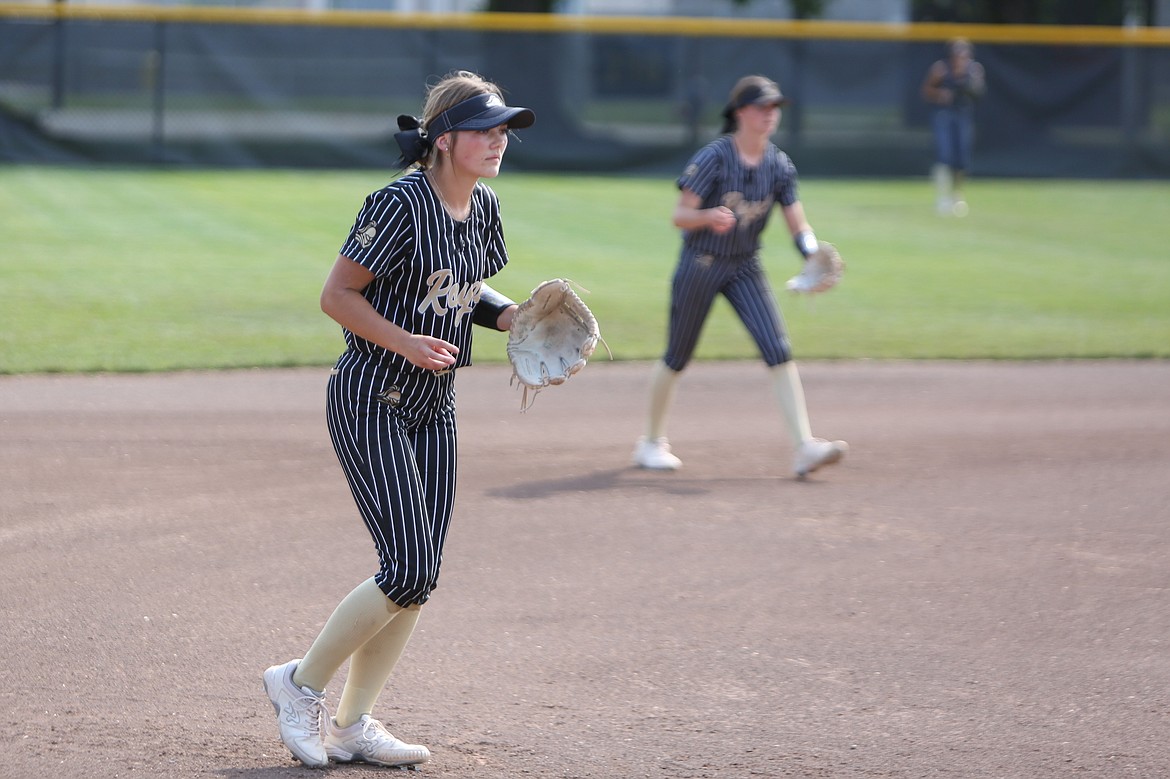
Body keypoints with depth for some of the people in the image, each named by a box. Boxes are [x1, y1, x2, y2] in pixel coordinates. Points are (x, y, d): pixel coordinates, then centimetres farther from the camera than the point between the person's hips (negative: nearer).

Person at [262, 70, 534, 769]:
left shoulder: (483, 206, 6)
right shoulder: (401, 202, -18)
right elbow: (337, 295, -15)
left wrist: (512, 315, 1)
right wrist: (405, 342, -26)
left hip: (435, 409, 8)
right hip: (370, 403, -8)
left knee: (420, 579, 5)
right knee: (408, 573, -14)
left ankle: (353, 723, 16)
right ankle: (302, 683, 6)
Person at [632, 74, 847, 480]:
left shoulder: (779, 165, -2)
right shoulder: (714, 157, -16)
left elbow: (798, 224, -5)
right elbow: (680, 215, -16)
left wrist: (813, 254, -25)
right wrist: (710, 217, -37)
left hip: (745, 268, 4)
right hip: (700, 264, -4)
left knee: (779, 350, -11)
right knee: (677, 357, 7)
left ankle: (803, 446, -16)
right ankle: (652, 442, 27)